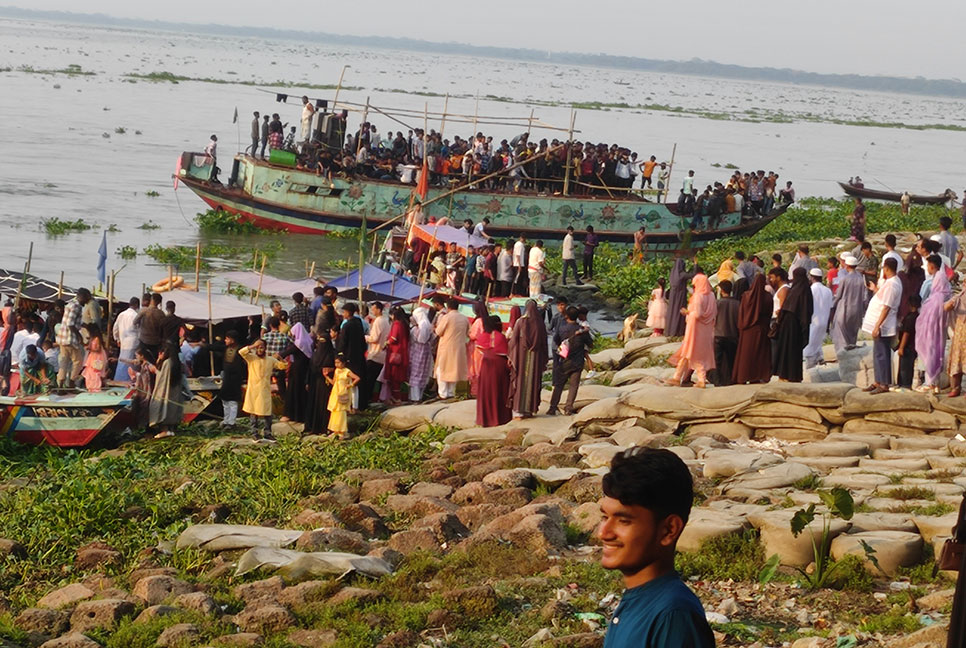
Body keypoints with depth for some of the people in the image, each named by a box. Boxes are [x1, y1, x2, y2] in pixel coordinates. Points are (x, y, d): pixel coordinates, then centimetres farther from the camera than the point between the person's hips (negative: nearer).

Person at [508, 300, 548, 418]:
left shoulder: (520, 322, -8)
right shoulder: (540, 323, -2)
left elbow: (513, 340, -8)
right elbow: (544, 342, 4)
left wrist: (511, 356, 0)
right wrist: (544, 360, 12)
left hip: (521, 355, -2)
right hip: (535, 356, 2)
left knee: (520, 382, 2)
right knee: (533, 381, 9)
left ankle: (518, 410, -4)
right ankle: (529, 409, 12)